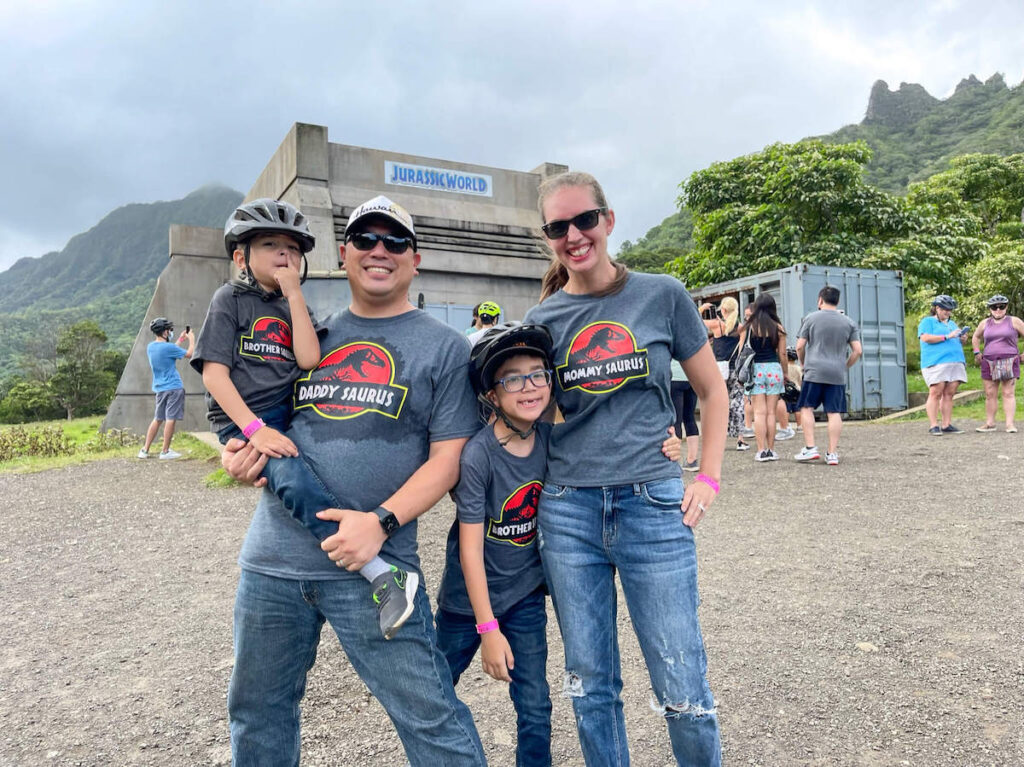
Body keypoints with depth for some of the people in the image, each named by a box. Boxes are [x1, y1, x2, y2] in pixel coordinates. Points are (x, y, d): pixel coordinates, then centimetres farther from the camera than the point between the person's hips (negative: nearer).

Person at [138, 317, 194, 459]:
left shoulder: (150, 347, 8)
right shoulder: (168, 347, -15)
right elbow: (190, 354, -6)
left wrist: (180, 340, 27)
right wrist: (191, 339, 9)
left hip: (159, 388, 8)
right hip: (173, 387, -8)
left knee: (157, 419, 13)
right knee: (171, 419, -2)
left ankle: (144, 450, 13)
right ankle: (165, 451, 0)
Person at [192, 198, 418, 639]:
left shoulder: (295, 307, 18)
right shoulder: (231, 299, 4)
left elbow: (309, 360, -3)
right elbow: (214, 372, -6)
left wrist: (294, 293, -3)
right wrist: (254, 428, -19)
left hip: (290, 417, 7)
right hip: (243, 422, -7)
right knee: (294, 478, -31)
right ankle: (381, 576, -37)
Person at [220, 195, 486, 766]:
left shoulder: (444, 347, 0)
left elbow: (447, 458, -6)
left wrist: (381, 522, -18)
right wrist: (243, 451, 0)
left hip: (370, 568, -4)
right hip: (271, 562, 5)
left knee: (431, 718, -2)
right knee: (257, 714, 20)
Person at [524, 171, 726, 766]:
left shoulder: (662, 295, 1)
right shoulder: (540, 321, 5)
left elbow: (713, 391, 9)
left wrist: (708, 478, 1)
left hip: (654, 508, -2)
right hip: (568, 514, 2)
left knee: (683, 690, 5)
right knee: (591, 685, 14)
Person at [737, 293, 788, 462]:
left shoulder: (747, 327, -1)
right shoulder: (777, 328, 0)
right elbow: (782, 354, 4)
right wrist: (785, 373, 17)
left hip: (755, 368, 0)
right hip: (773, 368, 1)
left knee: (759, 412, 1)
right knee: (771, 412, 6)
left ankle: (761, 450, -2)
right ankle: (771, 450, 10)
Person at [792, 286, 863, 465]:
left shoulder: (811, 318, 2)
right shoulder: (849, 322, 9)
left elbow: (799, 346, 0)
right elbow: (857, 350, 5)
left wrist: (803, 363, 16)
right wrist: (845, 366, 18)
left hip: (814, 371, -2)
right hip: (837, 375, 3)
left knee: (806, 407, 8)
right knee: (834, 412, 3)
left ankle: (810, 448, 0)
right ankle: (832, 453, 5)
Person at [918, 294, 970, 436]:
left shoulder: (952, 324, 28)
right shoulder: (927, 321, 6)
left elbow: (956, 344, 31)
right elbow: (925, 338, -11)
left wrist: (962, 339, 8)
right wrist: (947, 337, -13)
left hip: (955, 362, 7)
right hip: (936, 362, -7)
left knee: (949, 394, 1)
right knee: (936, 393, -11)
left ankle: (947, 425, 1)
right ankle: (933, 426, -12)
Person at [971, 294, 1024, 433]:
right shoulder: (985, 323, 11)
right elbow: (976, 337, 26)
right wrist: (977, 352, 14)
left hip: (1009, 363, -3)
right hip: (989, 364, 3)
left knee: (1008, 394, -4)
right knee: (990, 394, 3)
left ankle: (1010, 424, -5)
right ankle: (990, 423, 7)